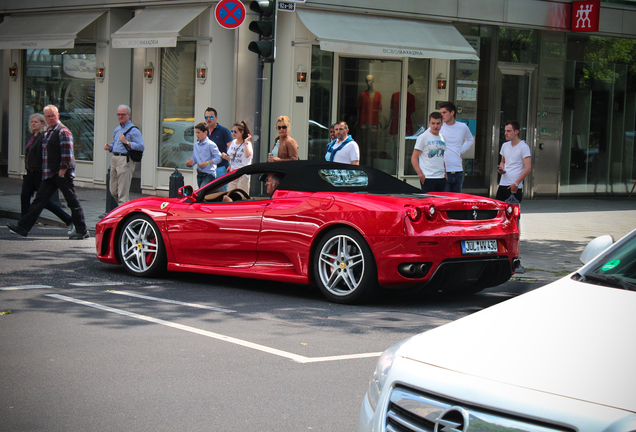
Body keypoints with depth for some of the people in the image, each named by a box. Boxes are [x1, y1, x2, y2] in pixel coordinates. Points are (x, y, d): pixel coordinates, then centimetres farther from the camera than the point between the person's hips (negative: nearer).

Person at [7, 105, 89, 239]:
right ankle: (23, 227, 6)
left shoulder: (63, 131, -11)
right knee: (40, 199, 6)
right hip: (50, 174, 9)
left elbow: (67, 154, -17)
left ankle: (82, 231, 4)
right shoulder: (48, 132, 17)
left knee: (72, 201, -2)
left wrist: (62, 171, -18)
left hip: (61, 174, -9)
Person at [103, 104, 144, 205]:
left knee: (123, 192, -9)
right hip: (114, 159, 9)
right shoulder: (117, 129, 21)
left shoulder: (133, 130, -6)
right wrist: (109, 147, 10)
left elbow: (141, 147, -14)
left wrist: (126, 142, -18)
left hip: (125, 160, -9)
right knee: (113, 191, 11)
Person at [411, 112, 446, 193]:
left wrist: (445, 173, 13)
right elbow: (414, 158, -5)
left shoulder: (442, 138, 14)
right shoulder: (423, 137, -3)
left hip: (441, 177, 6)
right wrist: (420, 174, -15)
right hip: (428, 178, -6)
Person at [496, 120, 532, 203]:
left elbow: (528, 168, -14)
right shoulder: (505, 145, 14)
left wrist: (516, 183, -18)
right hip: (502, 184, 7)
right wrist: (501, 168, 5)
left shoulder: (524, 147, -8)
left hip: (515, 187, -7)